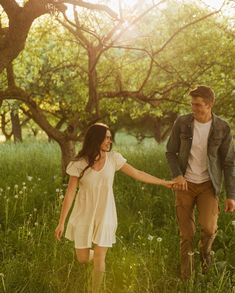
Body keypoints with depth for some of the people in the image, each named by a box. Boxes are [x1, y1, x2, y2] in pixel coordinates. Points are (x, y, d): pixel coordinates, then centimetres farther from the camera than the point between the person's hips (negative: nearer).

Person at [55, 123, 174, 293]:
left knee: (99, 260, -2)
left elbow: (137, 174, 0)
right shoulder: (80, 163, -14)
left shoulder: (113, 158, -8)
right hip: (84, 215, -1)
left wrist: (164, 183, 4)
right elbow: (70, 194, -11)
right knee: (83, 259, 10)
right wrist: (61, 222, -11)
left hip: (105, 215, 1)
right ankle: (90, 251, 47)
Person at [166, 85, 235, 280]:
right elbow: (171, 152, 2)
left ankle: (205, 250, 18)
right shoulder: (182, 123, -7)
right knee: (186, 234, 5)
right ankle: (186, 277, 25)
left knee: (208, 228, -19)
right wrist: (177, 175, -15)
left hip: (208, 185, -1)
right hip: (185, 184, 1)